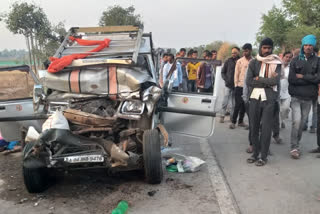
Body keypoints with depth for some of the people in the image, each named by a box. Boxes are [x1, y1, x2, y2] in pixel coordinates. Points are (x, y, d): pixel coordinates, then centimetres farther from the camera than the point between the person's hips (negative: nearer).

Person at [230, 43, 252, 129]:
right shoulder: (240, 61, -2)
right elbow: (236, 74, 0)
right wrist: (236, 85, -3)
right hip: (240, 86, -2)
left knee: (244, 105, 9)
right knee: (238, 104, -3)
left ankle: (240, 121, 21)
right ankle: (233, 121, 6)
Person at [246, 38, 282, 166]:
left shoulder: (276, 63, 4)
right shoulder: (253, 62, 6)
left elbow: (275, 81, -12)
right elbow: (248, 81, -5)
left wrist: (258, 79, -8)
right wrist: (267, 82, -8)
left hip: (269, 99, -2)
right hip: (255, 98, 2)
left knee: (266, 129, 0)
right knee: (254, 127, 8)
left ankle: (263, 156, 11)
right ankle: (255, 153, 23)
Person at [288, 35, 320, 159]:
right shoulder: (295, 60, 3)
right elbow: (291, 79, -7)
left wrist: (302, 76, -10)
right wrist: (310, 79, -7)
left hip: (309, 98, 2)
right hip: (296, 97, -1)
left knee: (302, 123, 8)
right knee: (296, 121, -12)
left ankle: (297, 145, 21)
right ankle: (294, 148, -3)